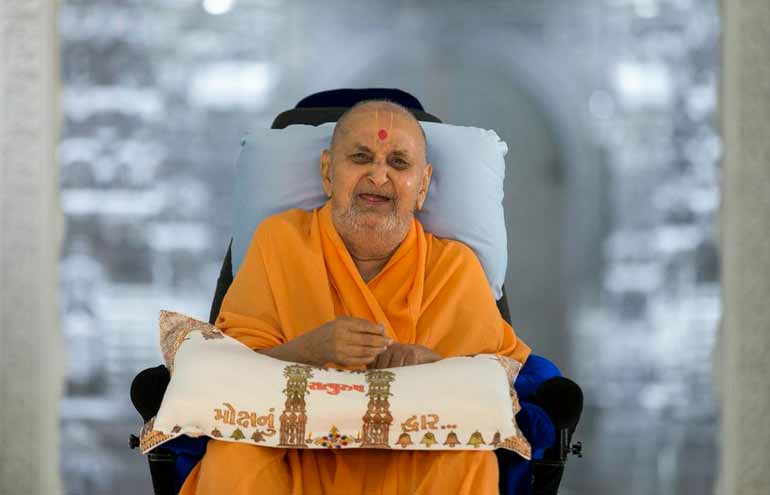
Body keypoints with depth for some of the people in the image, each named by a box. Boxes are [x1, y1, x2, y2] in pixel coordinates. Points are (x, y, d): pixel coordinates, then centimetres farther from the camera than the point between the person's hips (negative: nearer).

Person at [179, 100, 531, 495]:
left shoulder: (455, 266, 5)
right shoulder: (279, 239, 3)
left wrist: (432, 363, -18)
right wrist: (311, 348, -23)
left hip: (411, 462, 1)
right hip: (297, 458, -1)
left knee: (469, 457, -30)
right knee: (233, 454, -32)